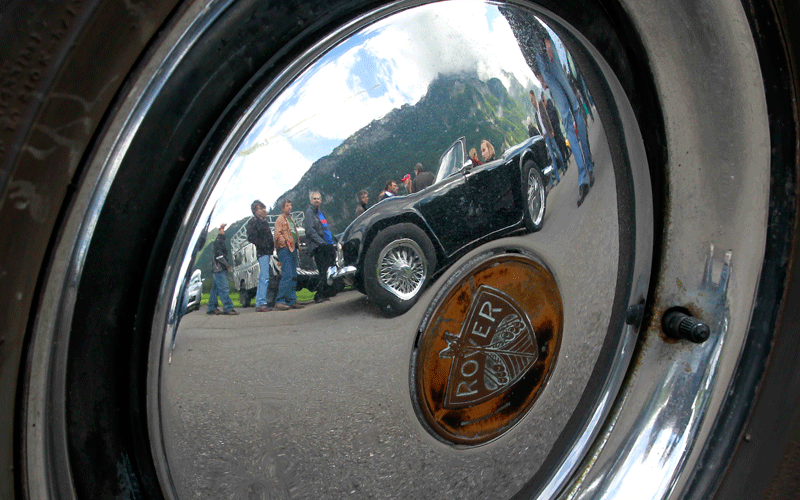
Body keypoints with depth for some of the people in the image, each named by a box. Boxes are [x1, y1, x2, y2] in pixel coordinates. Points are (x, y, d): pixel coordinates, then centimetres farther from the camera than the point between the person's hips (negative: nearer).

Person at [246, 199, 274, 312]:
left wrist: (272, 246, 14)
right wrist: (264, 245, -18)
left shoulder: (264, 222, 19)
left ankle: (259, 303, 16)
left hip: (267, 252, 10)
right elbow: (251, 238, -18)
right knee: (264, 278, -15)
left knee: (263, 278, 11)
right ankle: (261, 303, -16)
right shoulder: (253, 222, -8)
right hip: (262, 252, -10)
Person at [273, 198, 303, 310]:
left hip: (293, 249, 9)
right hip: (285, 250, -9)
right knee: (287, 275, -17)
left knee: (293, 276, 8)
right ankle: (279, 301, -16)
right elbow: (278, 234, -13)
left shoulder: (291, 218, 23)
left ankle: (292, 300, 11)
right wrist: (285, 243, -22)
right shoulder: (280, 219, -3)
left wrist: (297, 245, 18)